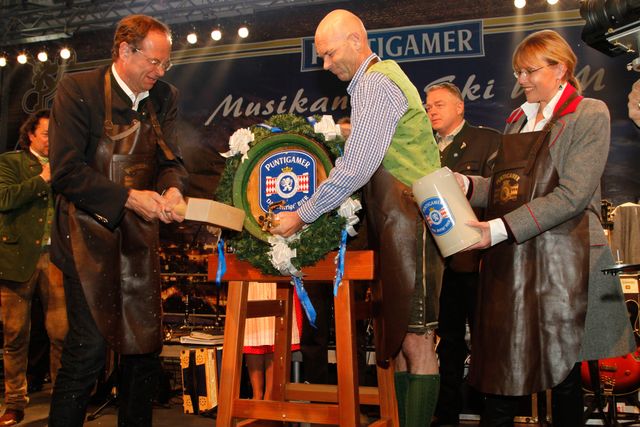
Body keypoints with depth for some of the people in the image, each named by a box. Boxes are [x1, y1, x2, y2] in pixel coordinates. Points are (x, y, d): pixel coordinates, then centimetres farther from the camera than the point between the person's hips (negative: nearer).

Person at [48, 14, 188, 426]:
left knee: (145, 346, 9)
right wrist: (129, 198, -20)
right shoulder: (77, 90, -8)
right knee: (89, 348, -9)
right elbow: (66, 171, -14)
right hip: (89, 234, -5)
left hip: (140, 238, 5)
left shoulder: (164, 97, 7)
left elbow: (171, 160, 8)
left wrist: (172, 189, -15)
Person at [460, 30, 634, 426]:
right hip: (509, 262, 5)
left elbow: (572, 195, -14)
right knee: (501, 369, 6)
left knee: (563, 371, 6)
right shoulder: (518, 119, 18)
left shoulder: (589, 115, -2)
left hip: (560, 263, -5)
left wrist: (501, 228, -20)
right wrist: (465, 184, -1)